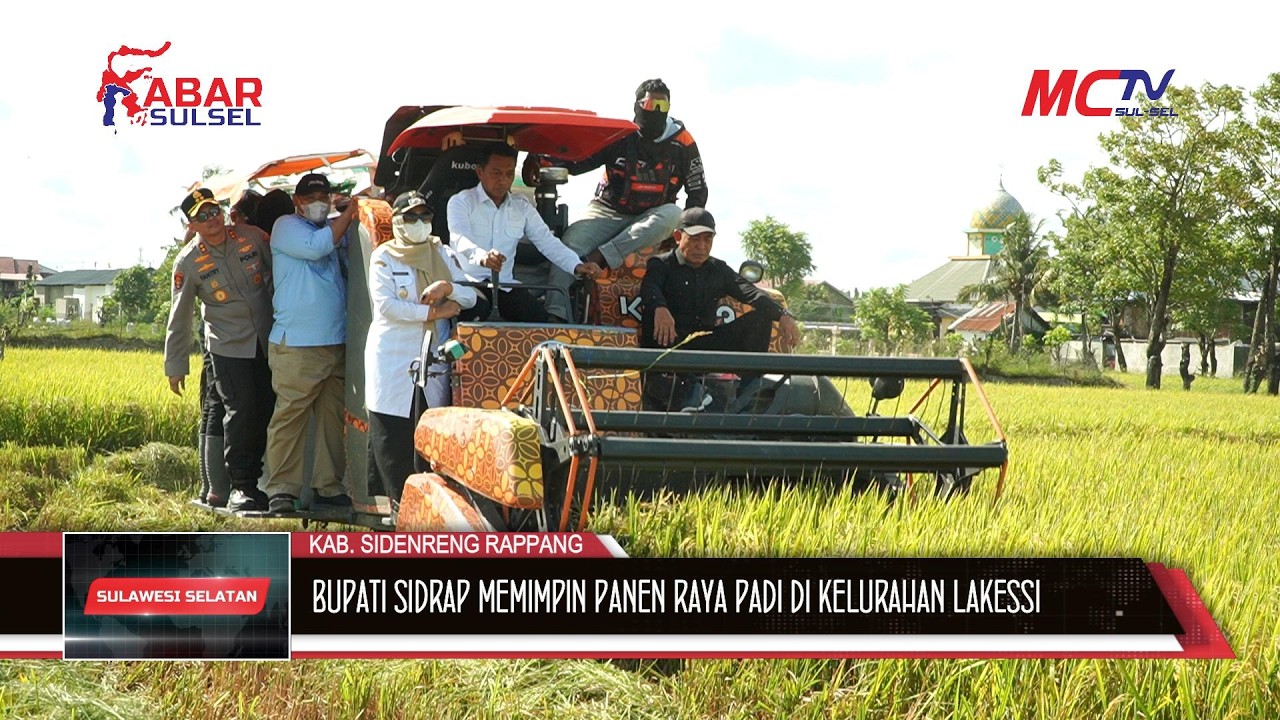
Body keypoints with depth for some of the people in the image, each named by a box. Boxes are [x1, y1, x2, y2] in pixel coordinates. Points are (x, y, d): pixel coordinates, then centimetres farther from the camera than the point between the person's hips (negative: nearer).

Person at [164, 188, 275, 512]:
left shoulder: (252, 237, -4)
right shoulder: (188, 262, -9)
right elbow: (179, 318, -3)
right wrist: (175, 366, -1)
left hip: (267, 343, 3)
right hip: (228, 347, -3)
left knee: (266, 411, 4)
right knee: (240, 412, -11)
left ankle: (252, 480, 17)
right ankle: (239, 487, -1)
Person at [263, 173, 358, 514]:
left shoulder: (336, 229, 20)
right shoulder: (286, 226, 1)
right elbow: (315, 247, -16)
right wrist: (349, 214, -8)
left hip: (335, 343, 7)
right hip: (296, 344, -7)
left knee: (334, 417, 8)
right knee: (289, 417, -7)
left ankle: (328, 486, 15)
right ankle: (282, 489, -3)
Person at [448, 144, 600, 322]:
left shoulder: (522, 207, 13)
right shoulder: (461, 202, -2)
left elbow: (547, 242, 6)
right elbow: (461, 240, -20)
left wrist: (577, 266, -14)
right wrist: (481, 257, -45)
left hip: (505, 286, 4)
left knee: (539, 317, -21)